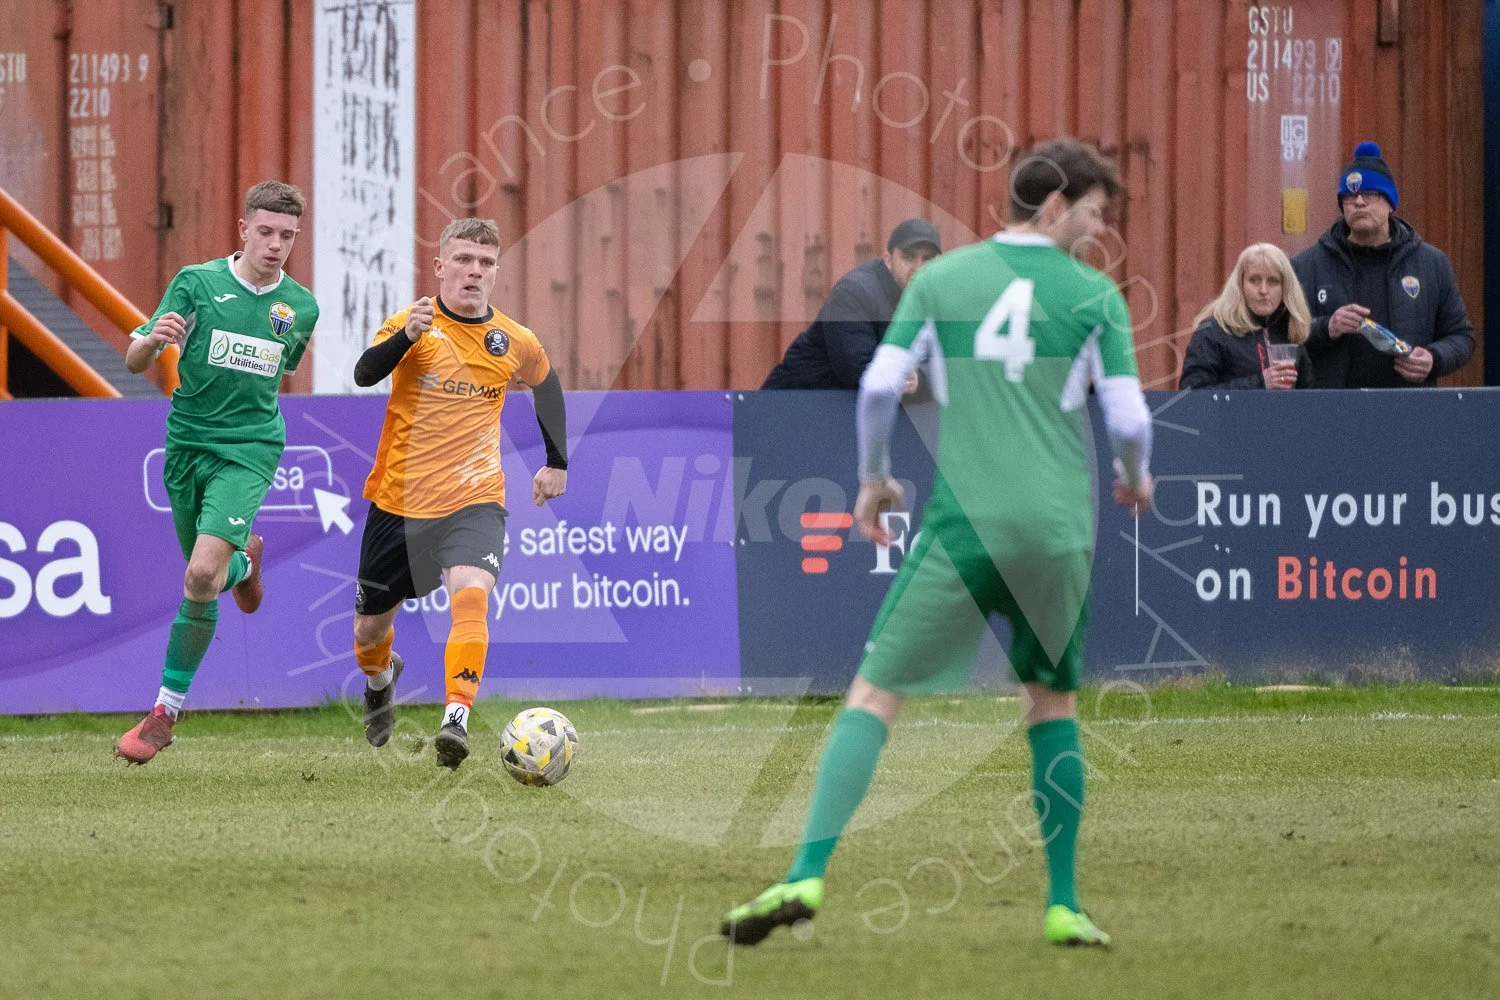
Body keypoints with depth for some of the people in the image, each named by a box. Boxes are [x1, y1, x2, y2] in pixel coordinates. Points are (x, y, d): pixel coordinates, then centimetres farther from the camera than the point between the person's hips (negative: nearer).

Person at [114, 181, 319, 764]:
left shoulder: (301, 307, 2)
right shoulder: (197, 283, -4)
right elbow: (134, 362, -3)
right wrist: (153, 340, -24)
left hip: (249, 449, -1)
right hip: (187, 445, 1)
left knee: (203, 573, -20)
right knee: (203, 580, 9)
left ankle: (166, 711, -8)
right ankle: (244, 563, 49)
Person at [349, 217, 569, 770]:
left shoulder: (514, 342, 1)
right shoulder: (413, 323, -7)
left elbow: (547, 385, 23)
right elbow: (364, 373, -26)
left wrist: (556, 463, 24)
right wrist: (406, 337, -44)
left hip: (473, 500, 0)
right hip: (398, 497, 0)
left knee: (471, 595, -29)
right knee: (371, 624, 14)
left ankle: (457, 718, -34)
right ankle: (379, 680, 49)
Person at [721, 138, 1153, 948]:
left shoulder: (941, 280, 6)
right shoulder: (1093, 296, 4)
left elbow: (879, 385, -1)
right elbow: (1128, 419, 0)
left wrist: (873, 478, 15)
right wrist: (1134, 478, 23)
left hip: (963, 524, -1)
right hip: (1058, 532, 1)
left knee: (876, 692, 3)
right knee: (1053, 700, 20)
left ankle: (807, 875, -13)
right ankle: (1062, 906, 15)